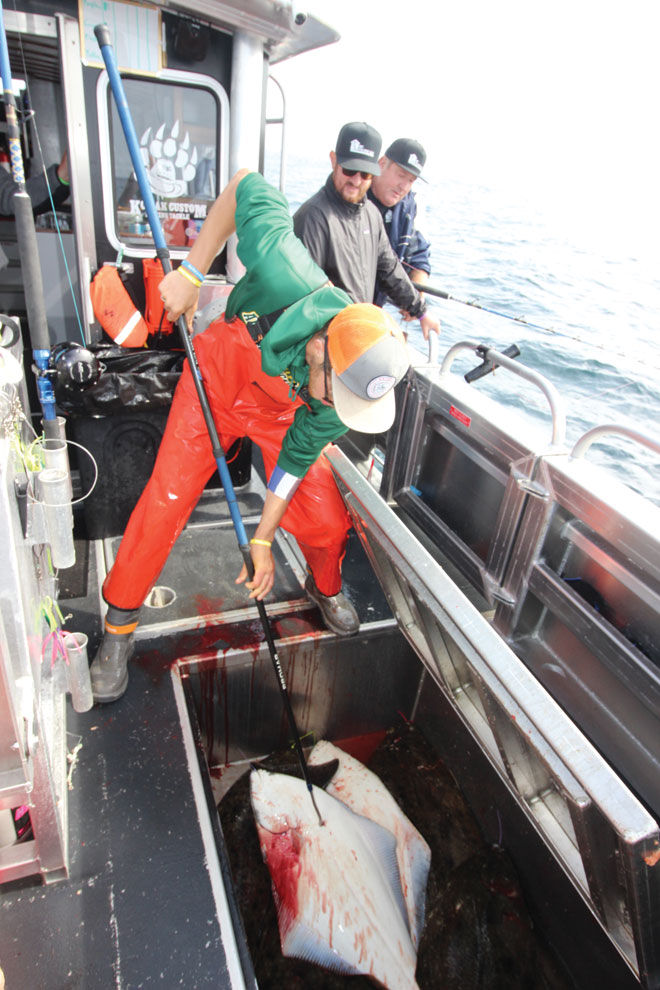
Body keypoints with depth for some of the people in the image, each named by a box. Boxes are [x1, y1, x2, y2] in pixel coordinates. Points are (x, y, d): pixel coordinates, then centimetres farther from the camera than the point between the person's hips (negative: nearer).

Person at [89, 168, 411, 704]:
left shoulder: (360, 384, -29)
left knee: (326, 518, -5)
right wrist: (192, 272, -22)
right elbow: (248, 185, -21)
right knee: (166, 500, -5)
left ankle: (326, 588, 31)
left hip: (281, 412, 2)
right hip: (218, 377, -1)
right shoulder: (286, 278, -40)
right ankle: (120, 623, 16)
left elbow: (297, 459, -17)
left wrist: (262, 541, -12)